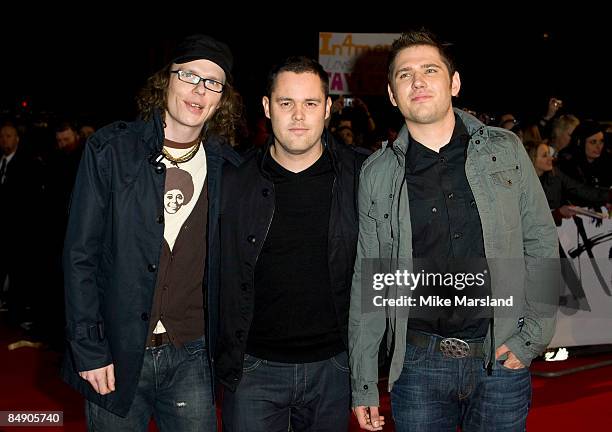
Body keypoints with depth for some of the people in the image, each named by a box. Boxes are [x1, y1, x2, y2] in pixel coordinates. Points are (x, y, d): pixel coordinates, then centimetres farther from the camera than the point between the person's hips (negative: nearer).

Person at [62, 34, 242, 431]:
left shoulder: (228, 168, 2)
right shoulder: (110, 150, -6)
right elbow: (80, 255, -6)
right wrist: (88, 349, -10)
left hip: (191, 355, 2)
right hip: (117, 354, -2)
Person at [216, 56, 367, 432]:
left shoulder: (360, 175, -5)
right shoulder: (234, 182, -4)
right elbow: (218, 277, 5)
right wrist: (225, 356, 2)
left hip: (333, 365, 1)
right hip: (253, 367, 0)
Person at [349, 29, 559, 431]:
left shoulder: (505, 150, 1)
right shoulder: (378, 174, 1)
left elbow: (541, 243, 4)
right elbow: (367, 281, 3)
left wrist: (533, 337, -4)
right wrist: (363, 382, 2)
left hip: (502, 359, 0)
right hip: (418, 364, 0)